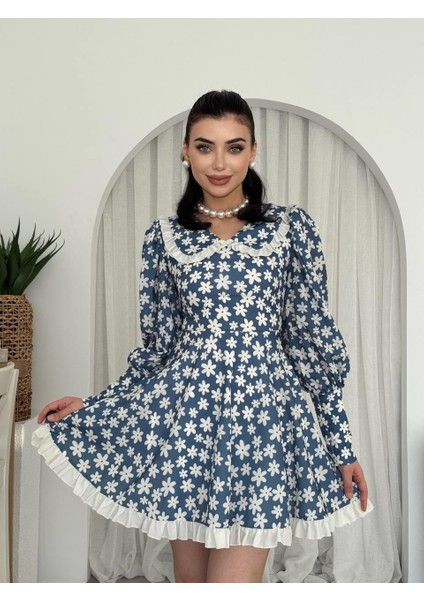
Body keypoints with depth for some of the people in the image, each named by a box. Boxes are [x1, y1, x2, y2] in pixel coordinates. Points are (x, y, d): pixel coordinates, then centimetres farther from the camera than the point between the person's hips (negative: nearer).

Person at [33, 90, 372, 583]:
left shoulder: (292, 228, 1)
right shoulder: (164, 236, 5)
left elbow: (312, 338, 2)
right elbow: (158, 346, 9)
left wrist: (341, 446, 2)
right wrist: (91, 410, 7)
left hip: (263, 417, -1)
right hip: (183, 416, 2)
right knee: (190, 575, 16)